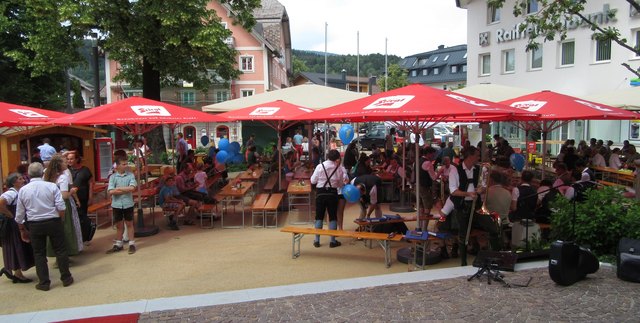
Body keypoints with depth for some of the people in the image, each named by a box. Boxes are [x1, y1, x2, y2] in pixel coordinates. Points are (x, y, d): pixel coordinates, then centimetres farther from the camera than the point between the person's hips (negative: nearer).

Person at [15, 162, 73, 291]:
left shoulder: (23, 190, 1)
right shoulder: (52, 186, -7)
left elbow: (19, 215, 6)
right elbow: (61, 207, -13)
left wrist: (22, 230, 18)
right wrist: (59, 220, 5)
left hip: (34, 225, 2)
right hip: (53, 222, -2)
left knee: (39, 253, 12)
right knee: (60, 250, 9)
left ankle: (44, 283, 16)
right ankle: (66, 278, 17)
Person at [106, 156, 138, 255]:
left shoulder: (130, 175, -2)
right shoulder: (112, 177, -2)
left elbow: (132, 188, -16)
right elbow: (110, 191, -12)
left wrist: (118, 188, -13)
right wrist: (126, 190, -13)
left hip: (128, 204, -1)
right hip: (116, 204, 1)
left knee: (129, 224, 8)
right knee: (119, 225, 12)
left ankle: (131, 244, 17)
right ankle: (118, 244, 25)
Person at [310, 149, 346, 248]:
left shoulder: (320, 166, -6)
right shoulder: (338, 168, -6)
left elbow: (313, 181, -2)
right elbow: (340, 184, 1)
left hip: (321, 193, 1)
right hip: (332, 193, 0)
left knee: (319, 216, 9)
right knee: (333, 217, 9)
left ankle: (317, 240, 12)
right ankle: (333, 241, 12)